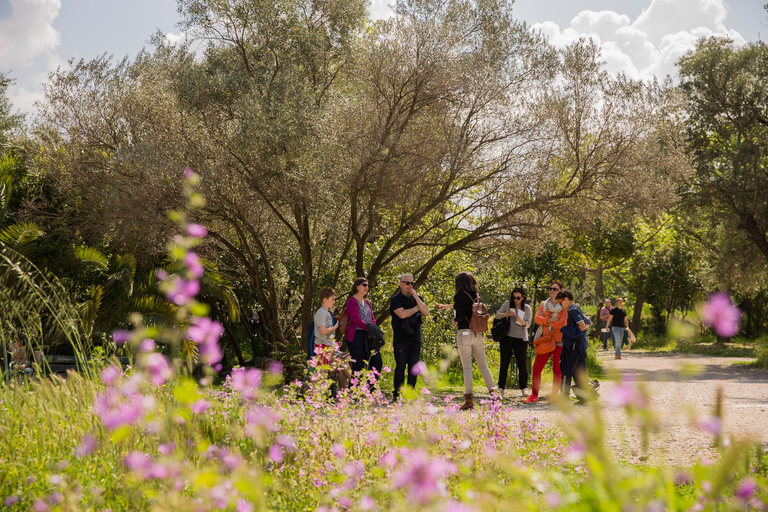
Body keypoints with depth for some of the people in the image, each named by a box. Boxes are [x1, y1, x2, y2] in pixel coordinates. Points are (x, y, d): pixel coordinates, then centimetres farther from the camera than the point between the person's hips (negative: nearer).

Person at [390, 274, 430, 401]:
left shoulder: (417, 298, 16)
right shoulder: (395, 299, 1)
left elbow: (426, 313, 0)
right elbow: (402, 314, -15)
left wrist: (416, 298, -9)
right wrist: (416, 308, -1)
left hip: (415, 339, 4)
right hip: (401, 339, -4)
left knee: (413, 368, 3)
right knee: (400, 367, -6)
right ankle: (397, 394, -1)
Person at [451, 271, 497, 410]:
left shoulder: (460, 296, -9)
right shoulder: (477, 296, 8)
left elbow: (460, 316, -17)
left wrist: (455, 320, 6)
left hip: (464, 333, -5)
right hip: (479, 334, 5)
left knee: (467, 367, -3)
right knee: (483, 365, 14)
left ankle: (469, 399, -5)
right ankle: (493, 390, 10)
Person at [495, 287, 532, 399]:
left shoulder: (527, 308, 4)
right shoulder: (507, 304, 3)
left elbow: (528, 324, 0)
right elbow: (497, 315, 0)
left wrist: (520, 320, -21)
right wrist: (507, 314, -19)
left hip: (521, 339, 0)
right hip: (507, 337, 0)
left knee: (522, 364, 1)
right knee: (504, 363, -2)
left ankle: (524, 389, 10)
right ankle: (501, 389, 2)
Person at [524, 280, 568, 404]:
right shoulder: (543, 304, 15)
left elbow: (563, 322, -12)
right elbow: (537, 318, 1)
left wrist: (548, 323, -5)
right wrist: (549, 320, -13)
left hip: (559, 341, -3)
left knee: (557, 369, -2)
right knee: (536, 367, -4)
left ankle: (554, 396, 7)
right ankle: (534, 396, 1)